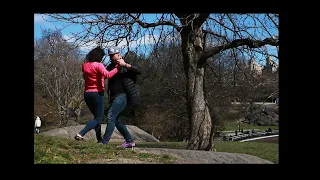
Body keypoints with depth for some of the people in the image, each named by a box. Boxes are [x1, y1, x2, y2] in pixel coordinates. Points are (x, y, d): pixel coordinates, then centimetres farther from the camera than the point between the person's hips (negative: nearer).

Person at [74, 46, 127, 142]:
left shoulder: (84, 65, 7)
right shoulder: (98, 65, -15)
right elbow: (108, 75, -30)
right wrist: (118, 66, -32)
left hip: (87, 94, 8)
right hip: (97, 94, -8)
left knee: (97, 116, 20)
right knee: (98, 118, 0)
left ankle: (99, 139, 21)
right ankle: (80, 134, -17)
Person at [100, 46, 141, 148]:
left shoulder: (124, 67, -5)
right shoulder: (110, 67, 18)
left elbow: (138, 71, -18)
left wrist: (125, 64, -24)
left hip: (121, 96, -9)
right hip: (114, 98, 9)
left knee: (111, 116, -16)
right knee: (116, 120, 9)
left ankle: (104, 142, -17)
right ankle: (130, 141, 18)